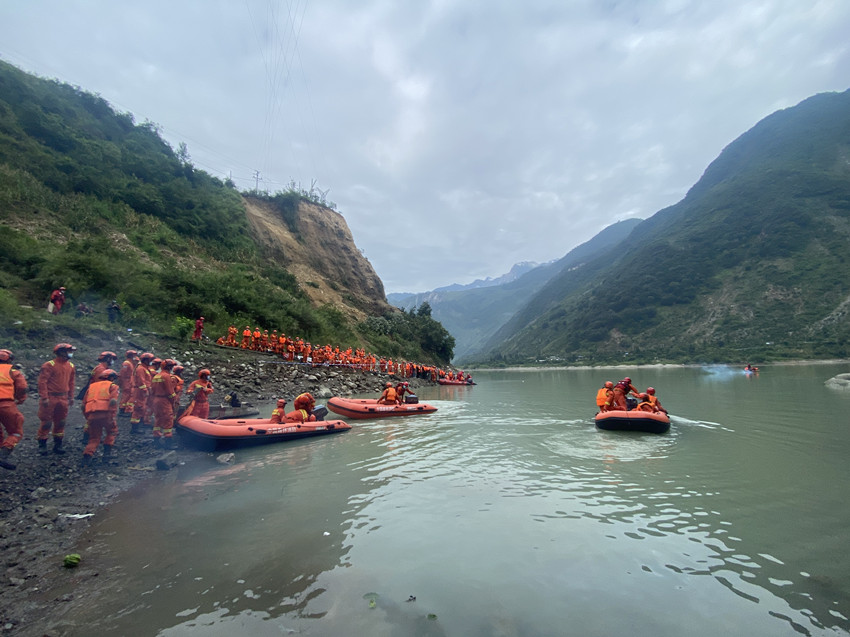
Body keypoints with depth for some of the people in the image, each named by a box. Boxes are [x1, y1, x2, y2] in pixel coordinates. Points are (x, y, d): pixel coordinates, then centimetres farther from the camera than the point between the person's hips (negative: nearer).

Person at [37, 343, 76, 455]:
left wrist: (71, 397, 14)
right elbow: (42, 381, -14)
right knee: (46, 422, 1)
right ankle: (42, 445, 16)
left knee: (60, 422, 11)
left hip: (63, 398, 6)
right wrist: (44, 398, -18)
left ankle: (57, 445, 22)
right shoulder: (50, 365, -12)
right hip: (50, 398, -6)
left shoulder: (70, 366, 9)